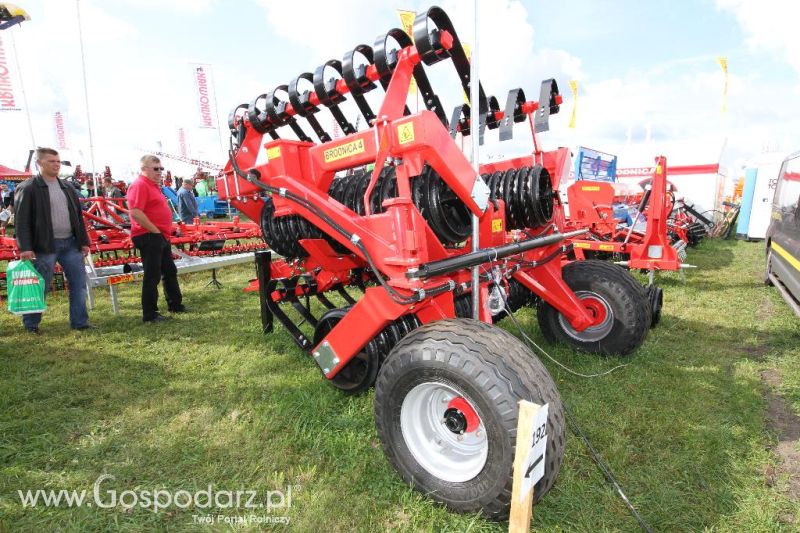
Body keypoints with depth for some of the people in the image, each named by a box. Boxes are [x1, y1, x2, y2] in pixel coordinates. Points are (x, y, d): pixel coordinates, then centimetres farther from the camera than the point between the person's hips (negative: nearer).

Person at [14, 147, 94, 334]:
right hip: (45, 246, -5)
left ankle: (79, 322, 12)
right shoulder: (28, 188, -4)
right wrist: (25, 247, -15)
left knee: (79, 283, 4)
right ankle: (31, 324, 20)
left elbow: (78, 217, 16)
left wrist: (84, 241, 11)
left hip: (70, 243, 5)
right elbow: (22, 220, -8)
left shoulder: (67, 187, 14)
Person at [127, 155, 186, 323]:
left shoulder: (154, 185, 17)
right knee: (152, 276, -4)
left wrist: (165, 232, 15)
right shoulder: (139, 185, -14)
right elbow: (135, 213, -24)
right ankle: (149, 314, 5)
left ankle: (175, 305, 32)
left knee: (170, 271, 19)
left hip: (161, 237, 10)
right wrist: (155, 231, -19)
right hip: (149, 237, -10)